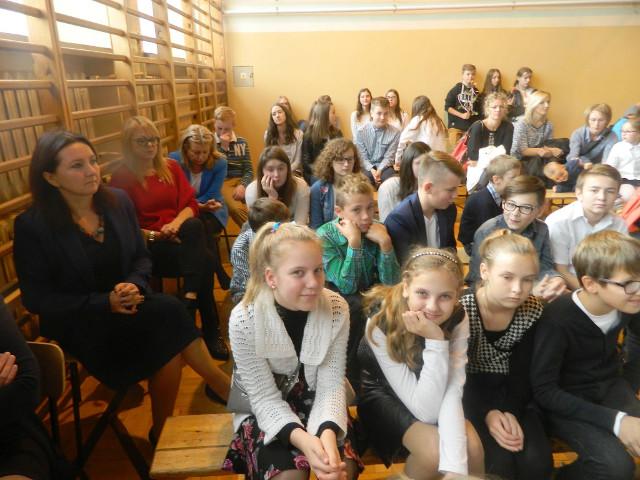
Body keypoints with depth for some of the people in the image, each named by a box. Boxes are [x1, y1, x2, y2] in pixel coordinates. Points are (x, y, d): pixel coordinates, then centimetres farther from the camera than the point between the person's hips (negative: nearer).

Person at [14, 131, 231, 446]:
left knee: (169, 342, -27)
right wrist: (104, 303, -21)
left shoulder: (118, 201, 0)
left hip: (128, 306, 4)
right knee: (169, 314, -28)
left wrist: (134, 285, -15)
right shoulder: (32, 226, -12)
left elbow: (141, 257, 8)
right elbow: (37, 298, -9)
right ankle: (223, 387, -8)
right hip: (78, 324, -4)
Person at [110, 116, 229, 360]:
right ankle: (211, 330, -25)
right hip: (147, 246, -4)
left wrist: (176, 223, -17)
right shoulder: (122, 176, -1)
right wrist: (152, 235, -20)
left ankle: (190, 299, -29)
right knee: (205, 260, -31)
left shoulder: (171, 167, 14)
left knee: (194, 226, -34)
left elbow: (190, 204, 5)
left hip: (179, 235, 5)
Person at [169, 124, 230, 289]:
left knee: (205, 227, -31)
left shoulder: (219, 163, -10)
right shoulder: (174, 160, -11)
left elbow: (211, 197, -9)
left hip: (211, 211, 0)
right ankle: (220, 274, -20)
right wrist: (200, 205, -24)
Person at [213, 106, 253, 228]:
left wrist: (243, 185, -12)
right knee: (236, 208, -33)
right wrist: (223, 146, -9)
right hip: (222, 182, -2)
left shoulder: (242, 142, 14)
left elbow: (249, 170, 8)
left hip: (241, 181, 2)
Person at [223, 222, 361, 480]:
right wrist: (302, 439, -36)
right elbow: (265, 398, -20)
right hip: (264, 409, -1)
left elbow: (331, 385, -16)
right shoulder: (243, 320, -26)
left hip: (316, 402, 2)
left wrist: (327, 432, -35)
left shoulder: (336, 308, -20)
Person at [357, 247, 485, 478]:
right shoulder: (381, 323, -33)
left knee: (472, 447, -20)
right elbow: (426, 411, -32)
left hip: (433, 394, 3)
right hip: (382, 394, -3)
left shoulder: (457, 319, -21)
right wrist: (436, 340, -41)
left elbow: (452, 393, -29)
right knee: (434, 451, -25)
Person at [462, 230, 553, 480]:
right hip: (468, 392, -3)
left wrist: (511, 411, -19)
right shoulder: (461, 310, -21)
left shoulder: (533, 311, -9)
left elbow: (521, 373, -3)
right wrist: (486, 413, -29)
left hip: (509, 390, 4)